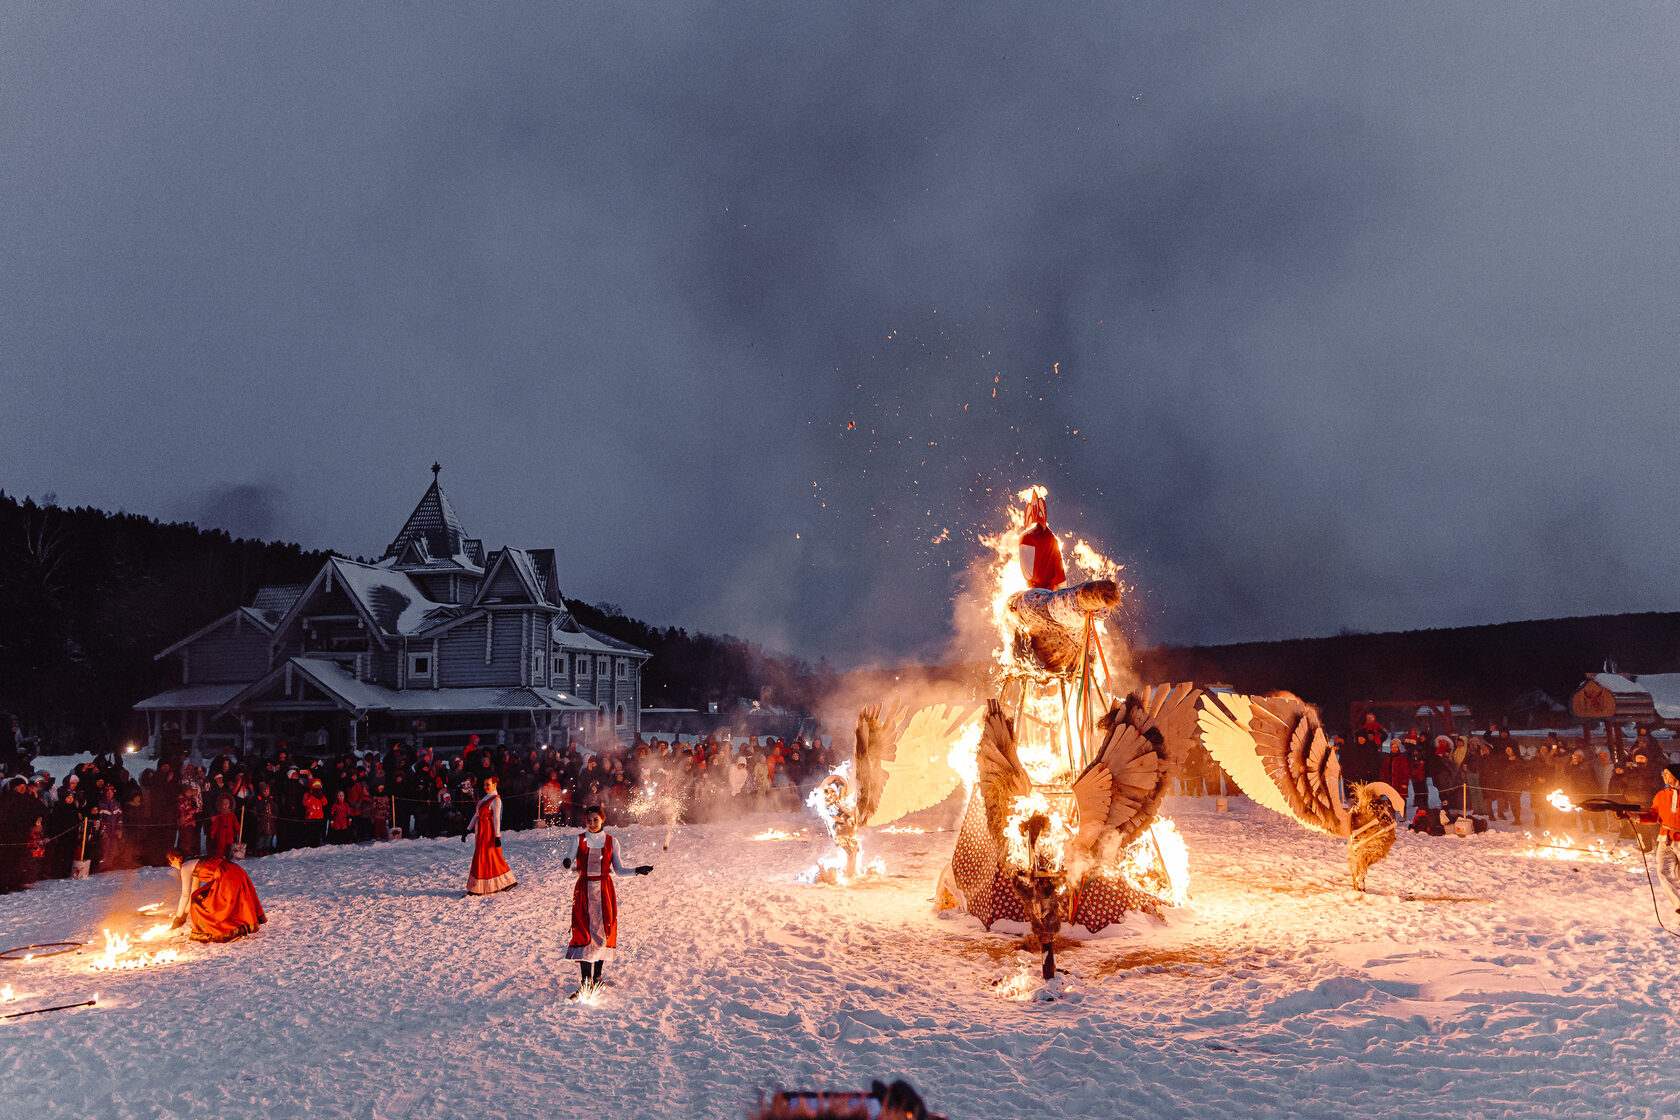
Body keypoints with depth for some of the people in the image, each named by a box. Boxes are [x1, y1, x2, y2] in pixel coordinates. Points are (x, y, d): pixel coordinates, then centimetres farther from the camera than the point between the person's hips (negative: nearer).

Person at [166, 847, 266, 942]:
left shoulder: (185, 868, 0)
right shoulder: (193, 864, 26)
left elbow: (185, 894, 0)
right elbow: (194, 891, 33)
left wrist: (178, 918, 7)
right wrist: (185, 913, 36)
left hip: (228, 877, -9)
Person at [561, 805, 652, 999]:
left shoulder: (611, 842, 5)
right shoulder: (579, 841, 3)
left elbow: (618, 870, 7)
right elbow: (566, 861, -7)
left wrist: (637, 871, -7)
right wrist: (566, 863, -29)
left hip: (604, 890, 1)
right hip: (584, 890, -1)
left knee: (602, 932, 1)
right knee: (583, 934, -7)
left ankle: (597, 977, 15)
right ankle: (586, 982, -4)